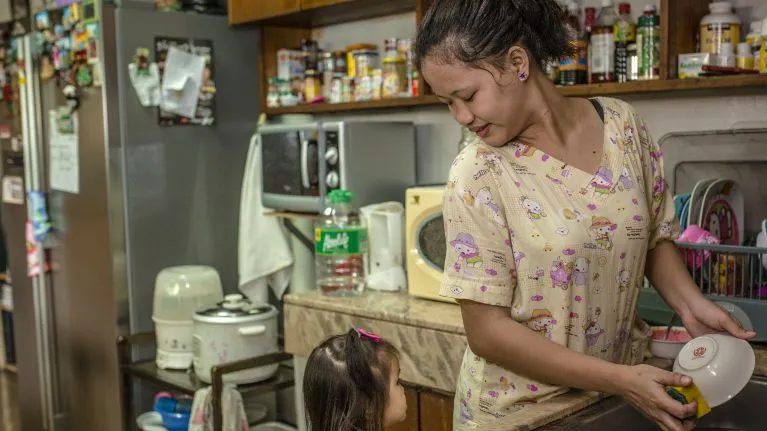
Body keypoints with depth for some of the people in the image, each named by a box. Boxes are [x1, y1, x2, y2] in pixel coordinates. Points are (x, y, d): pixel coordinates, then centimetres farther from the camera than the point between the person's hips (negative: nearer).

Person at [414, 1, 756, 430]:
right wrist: (619, 380, -22)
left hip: (627, 386, 4)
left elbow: (656, 236, 6)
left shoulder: (623, 125, -7)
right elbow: (487, 331, -18)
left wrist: (690, 303, -11)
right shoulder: (477, 176, -18)